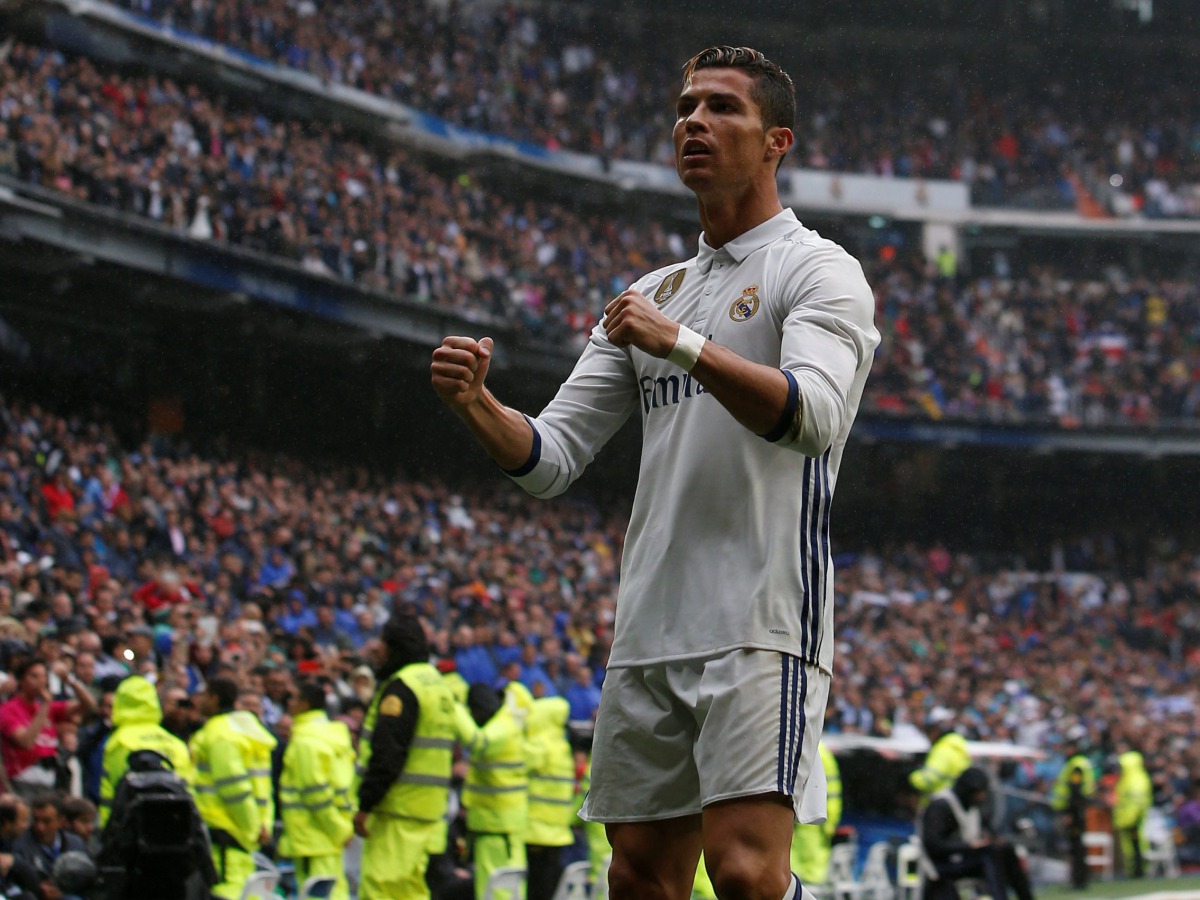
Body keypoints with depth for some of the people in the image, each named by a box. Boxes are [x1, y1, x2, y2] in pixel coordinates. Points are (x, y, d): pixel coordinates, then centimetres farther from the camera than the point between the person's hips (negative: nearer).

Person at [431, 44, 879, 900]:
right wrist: (478, 406, -4)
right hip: (649, 630, 7)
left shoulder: (818, 270, 0)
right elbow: (552, 459, 16)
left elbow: (814, 416, -20)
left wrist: (684, 345, -30)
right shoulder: (652, 296, 21)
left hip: (761, 627, -7)